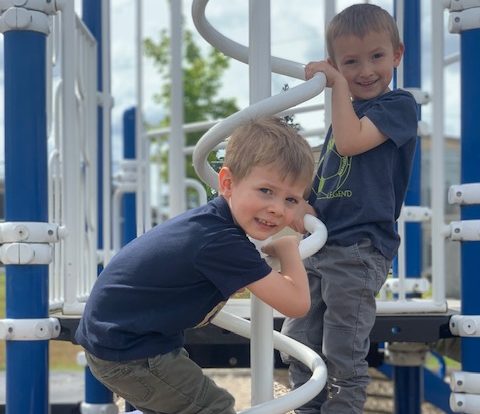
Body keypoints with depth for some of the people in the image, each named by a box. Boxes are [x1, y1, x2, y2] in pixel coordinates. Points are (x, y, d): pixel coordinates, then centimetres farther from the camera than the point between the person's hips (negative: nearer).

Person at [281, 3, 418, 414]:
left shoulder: (399, 104, -3)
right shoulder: (346, 113, 20)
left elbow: (350, 142, -19)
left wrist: (339, 84, -10)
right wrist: (303, 206, 2)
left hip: (359, 249, -8)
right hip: (319, 246, 8)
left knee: (344, 360, -2)